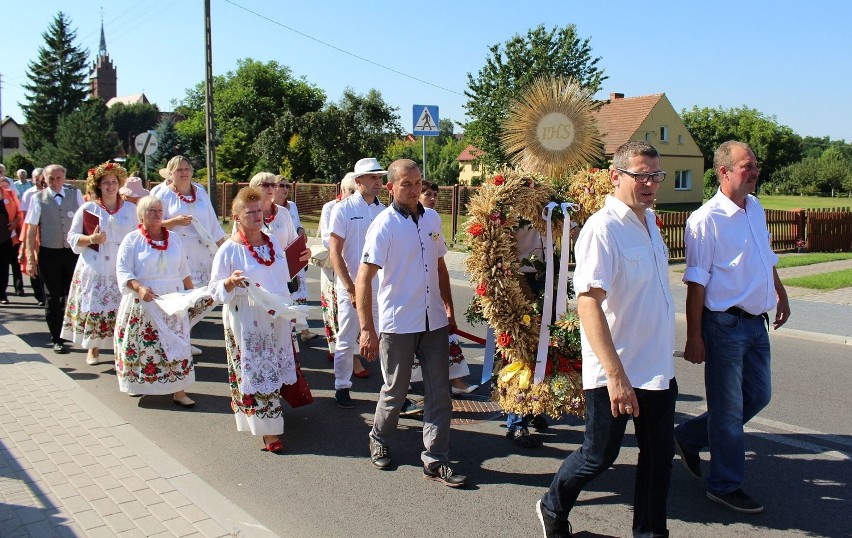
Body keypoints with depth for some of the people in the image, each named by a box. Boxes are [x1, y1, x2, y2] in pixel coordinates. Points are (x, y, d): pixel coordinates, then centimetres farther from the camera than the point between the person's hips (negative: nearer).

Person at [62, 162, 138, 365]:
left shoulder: (130, 209, 10)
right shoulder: (87, 208, 6)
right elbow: (73, 238, 6)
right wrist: (90, 239, -13)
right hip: (94, 271, -1)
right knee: (94, 308, -2)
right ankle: (93, 349, 13)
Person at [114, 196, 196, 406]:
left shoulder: (174, 238, 11)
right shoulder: (132, 239, -2)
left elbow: (184, 270, 17)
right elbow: (122, 271, -9)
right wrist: (140, 288, -24)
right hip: (142, 302, -2)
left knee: (176, 343, -3)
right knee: (142, 343, 4)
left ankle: (178, 390, 0)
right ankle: (138, 383, 24)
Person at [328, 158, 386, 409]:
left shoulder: (384, 211, 6)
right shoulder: (343, 209, -5)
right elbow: (335, 253, -7)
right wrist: (351, 289, -10)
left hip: (380, 288, 3)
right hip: (351, 288, -3)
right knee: (347, 342, 8)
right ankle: (342, 388, 24)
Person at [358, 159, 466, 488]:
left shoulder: (432, 219, 6)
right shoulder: (385, 225, -11)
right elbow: (364, 279, -16)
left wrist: (449, 310, 15)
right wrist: (367, 330, -21)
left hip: (434, 322, 5)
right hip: (398, 324, -5)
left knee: (439, 393, 5)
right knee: (395, 391, 10)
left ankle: (435, 460, 16)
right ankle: (379, 440, 36)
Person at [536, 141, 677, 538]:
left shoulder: (649, 220, 9)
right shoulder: (603, 228, -19)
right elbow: (588, 303, -27)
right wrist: (615, 374, -31)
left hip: (657, 367, 8)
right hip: (614, 372, -8)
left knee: (659, 454, 14)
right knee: (599, 455, 8)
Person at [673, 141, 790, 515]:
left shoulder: (756, 209, 8)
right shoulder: (706, 219, -16)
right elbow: (696, 283, -17)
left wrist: (781, 295, 28)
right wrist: (694, 338, -18)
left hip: (756, 322, 8)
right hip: (725, 324, -8)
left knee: (758, 396, 17)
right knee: (729, 408, 3)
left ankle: (689, 436, 32)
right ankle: (725, 485, 20)